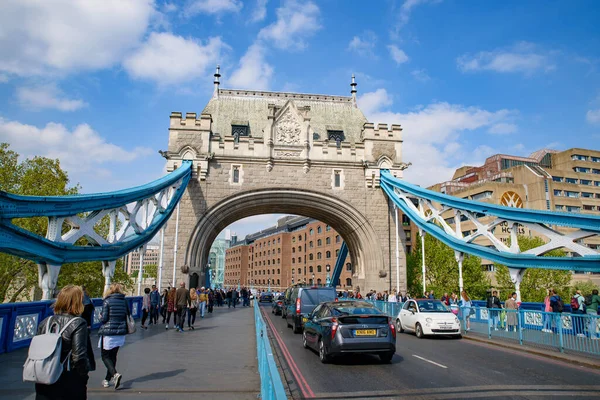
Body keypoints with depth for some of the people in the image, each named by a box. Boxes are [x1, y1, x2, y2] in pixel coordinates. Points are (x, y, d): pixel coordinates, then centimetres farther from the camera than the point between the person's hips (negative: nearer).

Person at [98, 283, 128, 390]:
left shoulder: (107, 301, -10)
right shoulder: (124, 301, 3)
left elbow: (104, 318, -12)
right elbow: (127, 316, 6)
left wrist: (101, 316, 9)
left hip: (108, 332, -5)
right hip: (120, 333, 5)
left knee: (105, 356, 5)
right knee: (113, 355, 17)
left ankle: (115, 374, -16)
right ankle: (108, 379, 23)